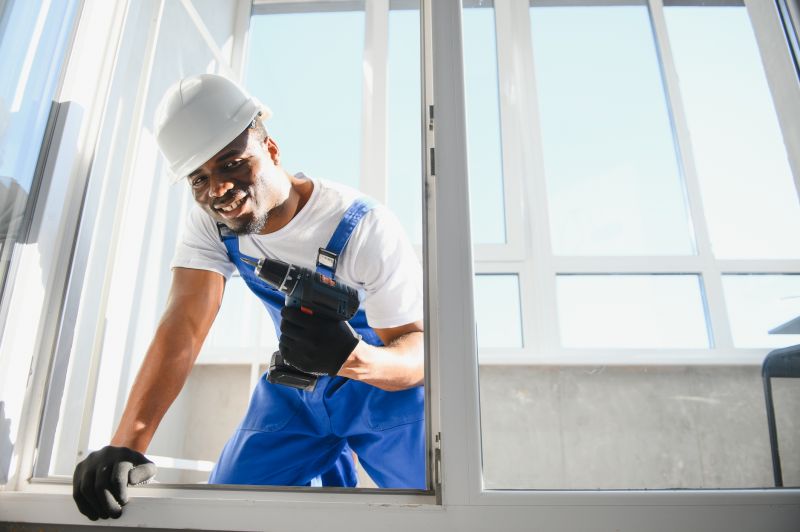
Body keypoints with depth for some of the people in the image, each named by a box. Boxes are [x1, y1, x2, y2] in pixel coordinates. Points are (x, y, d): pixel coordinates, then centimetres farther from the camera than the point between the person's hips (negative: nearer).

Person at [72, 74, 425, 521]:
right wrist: (126, 446, -34)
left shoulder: (365, 228, -26)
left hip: (382, 380, -4)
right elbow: (184, 328, -22)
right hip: (295, 388, 5)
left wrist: (354, 358, -47)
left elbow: (420, 350, -24)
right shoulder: (211, 222, -11)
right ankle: (330, 472, 20)